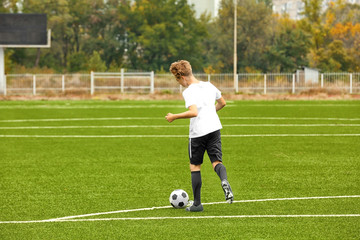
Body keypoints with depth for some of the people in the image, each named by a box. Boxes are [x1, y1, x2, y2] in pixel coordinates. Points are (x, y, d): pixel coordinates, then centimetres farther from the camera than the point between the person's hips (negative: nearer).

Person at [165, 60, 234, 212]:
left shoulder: (188, 92, -12)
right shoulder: (209, 86, 11)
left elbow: (193, 112, -26)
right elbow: (222, 103, 23)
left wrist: (174, 117, -16)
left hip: (197, 132, -5)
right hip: (214, 128, 5)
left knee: (195, 166, 9)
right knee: (217, 162, 4)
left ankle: (197, 204, 11)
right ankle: (224, 181, -32)